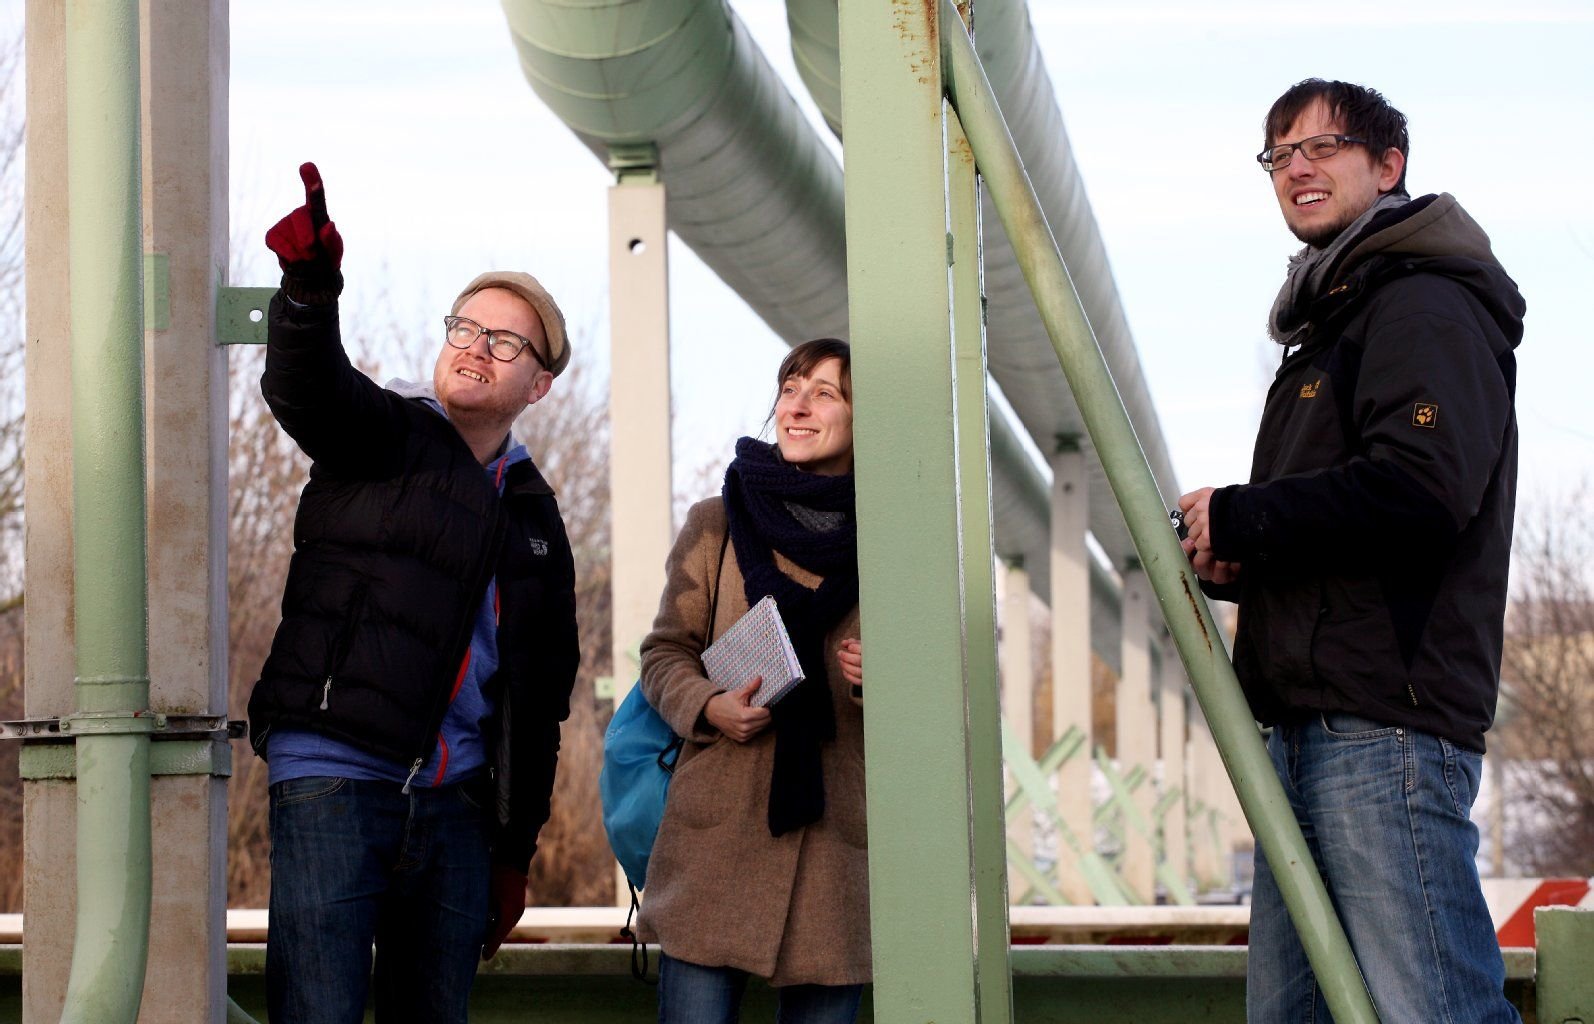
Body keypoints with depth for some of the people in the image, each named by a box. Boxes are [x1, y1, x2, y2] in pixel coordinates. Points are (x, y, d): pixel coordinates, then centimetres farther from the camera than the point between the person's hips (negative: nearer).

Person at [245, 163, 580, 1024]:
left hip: (455, 800, 5)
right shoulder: (384, 436, 4)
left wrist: (514, 852, 18)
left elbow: (542, 698, 21)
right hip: (334, 776, -5)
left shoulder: (534, 515, 18)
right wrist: (309, 289, -43)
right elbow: (307, 390, -21)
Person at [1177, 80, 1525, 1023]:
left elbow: (1420, 490, -21)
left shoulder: (1426, 306, -5)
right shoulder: (1331, 325, 28)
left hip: (1389, 728, -11)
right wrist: (1233, 557, 7)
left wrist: (1237, 519, -12)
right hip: (1312, 725, 11)